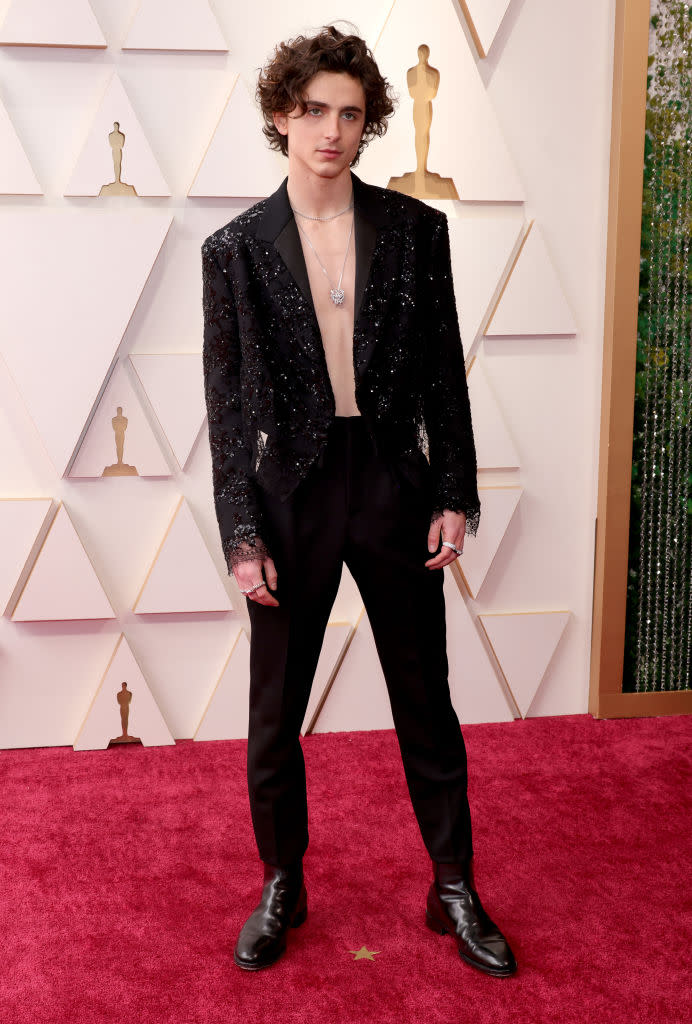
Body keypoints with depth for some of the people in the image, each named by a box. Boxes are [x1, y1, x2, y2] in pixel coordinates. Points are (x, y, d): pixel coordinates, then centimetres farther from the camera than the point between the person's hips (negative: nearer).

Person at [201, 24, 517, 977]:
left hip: (396, 485, 1)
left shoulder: (415, 228, 0)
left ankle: (456, 891, 29)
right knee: (275, 712, 11)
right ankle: (281, 888, 33)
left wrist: (455, 495, -1)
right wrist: (240, 534, -6)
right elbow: (228, 400, -2)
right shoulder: (236, 247, -2)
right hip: (291, 490, 0)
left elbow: (444, 368, 3)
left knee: (426, 701, 11)